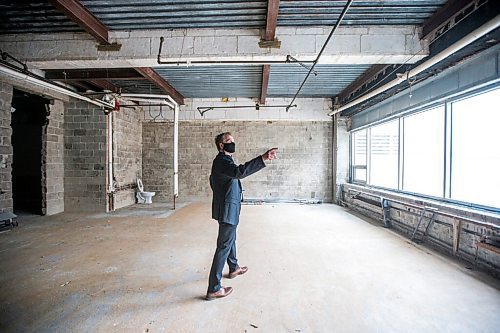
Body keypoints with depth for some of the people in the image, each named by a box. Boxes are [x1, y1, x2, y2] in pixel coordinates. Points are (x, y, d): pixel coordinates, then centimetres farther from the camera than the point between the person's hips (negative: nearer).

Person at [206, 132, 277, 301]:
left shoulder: (222, 160, 12)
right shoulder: (222, 161, -21)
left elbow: (213, 181, 25)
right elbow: (239, 172, -42)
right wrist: (263, 158, -48)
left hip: (226, 208, 11)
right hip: (227, 210, -11)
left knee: (230, 238, 26)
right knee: (224, 246, -4)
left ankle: (234, 268, 48)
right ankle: (213, 289, 6)